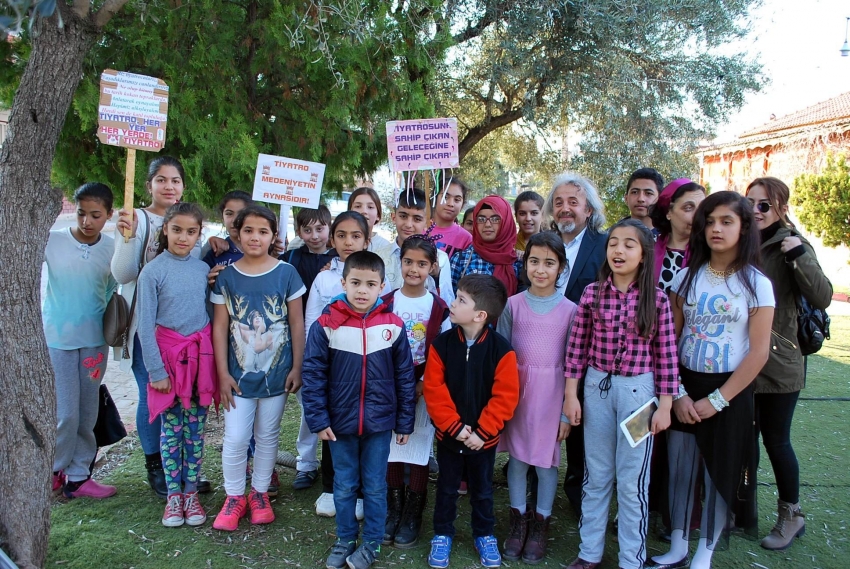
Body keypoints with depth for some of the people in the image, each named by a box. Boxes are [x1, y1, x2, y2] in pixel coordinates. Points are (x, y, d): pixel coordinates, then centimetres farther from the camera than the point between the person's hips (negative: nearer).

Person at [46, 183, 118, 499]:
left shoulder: (112, 248, -1)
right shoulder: (52, 241, -9)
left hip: (94, 340, 3)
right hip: (57, 340, -3)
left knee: (88, 413, 9)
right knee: (65, 413, -2)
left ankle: (77, 476, 24)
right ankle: (53, 470, 24)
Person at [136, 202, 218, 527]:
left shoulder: (204, 269, 4)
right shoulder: (153, 271, -7)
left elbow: (211, 314, 8)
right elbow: (145, 326, -7)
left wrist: (216, 360, 4)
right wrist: (156, 370, -9)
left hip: (201, 354, 3)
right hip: (168, 354, -3)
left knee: (196, 428, 9)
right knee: (171, 428, 7)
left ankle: (191, 492, 22)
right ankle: (173, 495, 20)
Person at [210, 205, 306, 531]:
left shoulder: (286, 273, -5)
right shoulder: (227, 276, -2)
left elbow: (297, 324, -2)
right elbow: (220, 326, -1)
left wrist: (297, 368, -3)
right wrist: (223, 373, -4)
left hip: (276, 373, 0)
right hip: (239, 374, 0)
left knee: (267, 436, 13)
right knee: (235, 438, 2)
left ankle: (259, 492, 30)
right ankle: (234, 497, 22)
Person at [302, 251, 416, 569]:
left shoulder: (393, 326, -7)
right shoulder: (326, 325, -10)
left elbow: (405, 377, 0)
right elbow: (313, 375, -5)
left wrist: (404, 422, 2)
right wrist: (318, 419, -8)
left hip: (379, 423, 0)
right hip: (340, 423, 0)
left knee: (375, 486, 13)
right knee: (344, 486, 16)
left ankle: (372, 543, 32)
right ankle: (345, 539, 36)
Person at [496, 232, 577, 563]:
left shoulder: (569, 310, -4)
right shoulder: (513, 304, -1)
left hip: (551, 393, -1)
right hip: (515, 389, 1)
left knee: (547, 460, 8)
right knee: (517, 456, 11)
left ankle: (540, 523, 28)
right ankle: (518, 520, 29)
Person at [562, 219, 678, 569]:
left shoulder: (656, 299, -7)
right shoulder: (592, 293, -4)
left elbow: (666, 356, -4)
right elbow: (577, 347, 0)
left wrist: (665, 406, -4)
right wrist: (571, 394, 0)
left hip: (638, 389, -1)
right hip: (596, 386, 2)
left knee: (632, 480, 9)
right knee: (596, 474, 14)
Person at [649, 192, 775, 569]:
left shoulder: (756, 284, -7)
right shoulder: (687, 277, 1)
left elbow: (759, 352, -10)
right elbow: (670, 339, 0)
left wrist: (716, 400, -12)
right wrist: (677, 394, -8)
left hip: (729, 392, -2)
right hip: (684, 388, 3)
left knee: (720, 474, 8)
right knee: (679, 469, 10)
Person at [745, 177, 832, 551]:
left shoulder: (790, 246, -7)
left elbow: (823, 298, -18)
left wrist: (800, 255, -28)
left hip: (777, 363, -4)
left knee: (775, 439, 6)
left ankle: (791, 514, 26)